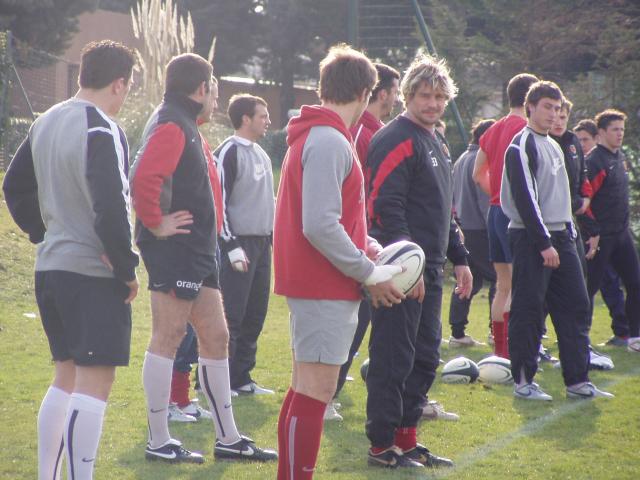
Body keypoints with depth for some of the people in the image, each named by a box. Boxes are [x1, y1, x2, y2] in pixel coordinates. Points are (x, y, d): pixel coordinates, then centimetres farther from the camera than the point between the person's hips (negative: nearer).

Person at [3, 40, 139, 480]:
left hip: (50, 267, 9)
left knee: (67, 377, 18)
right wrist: (127, 269, -14)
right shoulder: (101, 131, -16)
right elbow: (110, 207, -23)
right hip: (94, 273, -9)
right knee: (94, 383, -8)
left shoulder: (45, 123, 12)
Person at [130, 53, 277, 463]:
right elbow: (144, 178, -31)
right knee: (169, 337, -5)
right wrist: (156, 223, -22)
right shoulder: (171, 126, -14)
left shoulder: (185, 126, 19)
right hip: (174, 250, -11)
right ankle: (159, 442, 0)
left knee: (216, 336, 13)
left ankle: (228, 438, 19)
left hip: (198, 252, 11)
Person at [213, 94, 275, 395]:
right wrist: (232, 246, -18)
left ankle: (241, 378, 17)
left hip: (261, 245, 9)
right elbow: (218, 202, -15)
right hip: (239, 246, -9)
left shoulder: (261, 154, 17)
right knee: (231, 317, -8)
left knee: (255, 315, 10)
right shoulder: (229, 153, -11)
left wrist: (271, 238, 19)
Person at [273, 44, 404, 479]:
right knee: (316, 391, -8)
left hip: (313, 282, 11)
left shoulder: (313, 136, 15)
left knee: (307, 389, 18)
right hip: (325, 286, -11)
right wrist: (369, 273, -16)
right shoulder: (330, 142, -17)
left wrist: (365, 248, 10)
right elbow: (320, 226, -24)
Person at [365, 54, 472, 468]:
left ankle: (407, 440, 21)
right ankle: (382, 446, 2)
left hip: (429, 269, 10)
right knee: (393, 357, -5)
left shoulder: (436, 143, 19)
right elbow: (385, 207, -19)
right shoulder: (397, 140, -12)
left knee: (424, 357, 12)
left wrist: (459, 259, 23)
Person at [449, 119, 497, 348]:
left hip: (463, 227, 9)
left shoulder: (461, 160, 16)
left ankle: (457, 333, 9)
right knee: (498, 278, -3)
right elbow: (485, 198, -17)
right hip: (479, 229, -9)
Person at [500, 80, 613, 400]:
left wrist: (568, 233, 16)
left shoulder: (554, 146, 19)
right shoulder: (522, 146, -10)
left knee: (576, 306, 6)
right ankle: (523, 382, 1)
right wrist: (544, 243, -20)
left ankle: (578, 382, 9)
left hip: (559, 236, 9)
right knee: (528, 309, -5)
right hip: (531, 239, -9)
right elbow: (525, 199, -17)